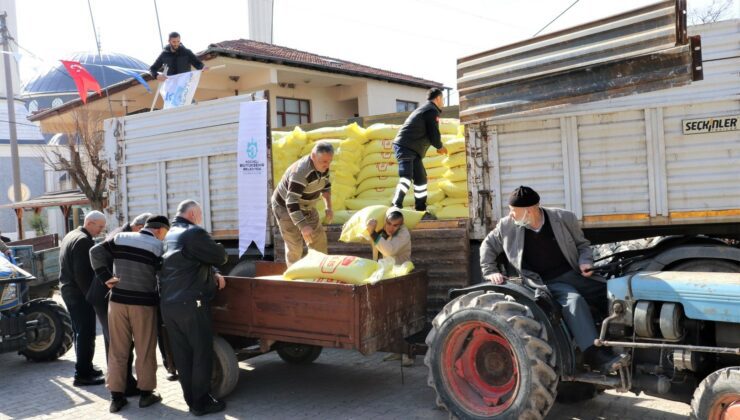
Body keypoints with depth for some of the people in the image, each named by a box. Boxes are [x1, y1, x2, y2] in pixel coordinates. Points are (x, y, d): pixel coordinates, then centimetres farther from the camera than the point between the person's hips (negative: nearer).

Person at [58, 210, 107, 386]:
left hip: (68, 290, 10)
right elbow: (82, 273, -23)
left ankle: (85, 367, 27)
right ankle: (82, 374, -1)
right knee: (86, 334, -5)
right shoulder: (84, 240, -18)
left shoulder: (70, 236, 14)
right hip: (80, 293, -10)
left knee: (79, 332, 17)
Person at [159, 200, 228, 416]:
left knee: (182, 355, 12)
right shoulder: (194, 233, -11)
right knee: (202, 354, 1)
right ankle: (201, 402, 7)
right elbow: (219, 256, -8)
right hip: (191, 304, -8)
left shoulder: (169, 235, 18)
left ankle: (191, 399, 19)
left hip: (167, 304, 8)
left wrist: (213, 274, 11)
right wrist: (216, 260, 15)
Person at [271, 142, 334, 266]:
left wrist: (328, 207, 3)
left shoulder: (322, 166, -11)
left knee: (319, 238, 9)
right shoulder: (301, 172, -37)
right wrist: (303, 226, -48)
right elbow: (291, 202, -41)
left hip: (305, 207, 8)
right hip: (285, 207, -8)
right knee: (295, 245, -8)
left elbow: (325, 184, 11)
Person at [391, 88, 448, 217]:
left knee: (420, 178, 16)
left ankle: (421, 209, 24)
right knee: (406, 176, -24)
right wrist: (440, 146, 7)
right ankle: (396, 206, -35)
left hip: (412, 150, 10)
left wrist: (439, 146, 33)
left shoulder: (424, 109, 25)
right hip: (406, 147, -10)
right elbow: (434, 134, -11)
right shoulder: (432, 111, -6)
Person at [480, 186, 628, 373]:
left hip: (574, 274, 3)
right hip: (546, 284, -3)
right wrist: (490, 272, 3)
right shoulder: (507, 226, -4)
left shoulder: (564, 218, -4)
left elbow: (582, 244, 11)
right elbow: (488, 246, 13)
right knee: (574, 300, -33)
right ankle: (595, 355, -41)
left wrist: (585, 262, -7)